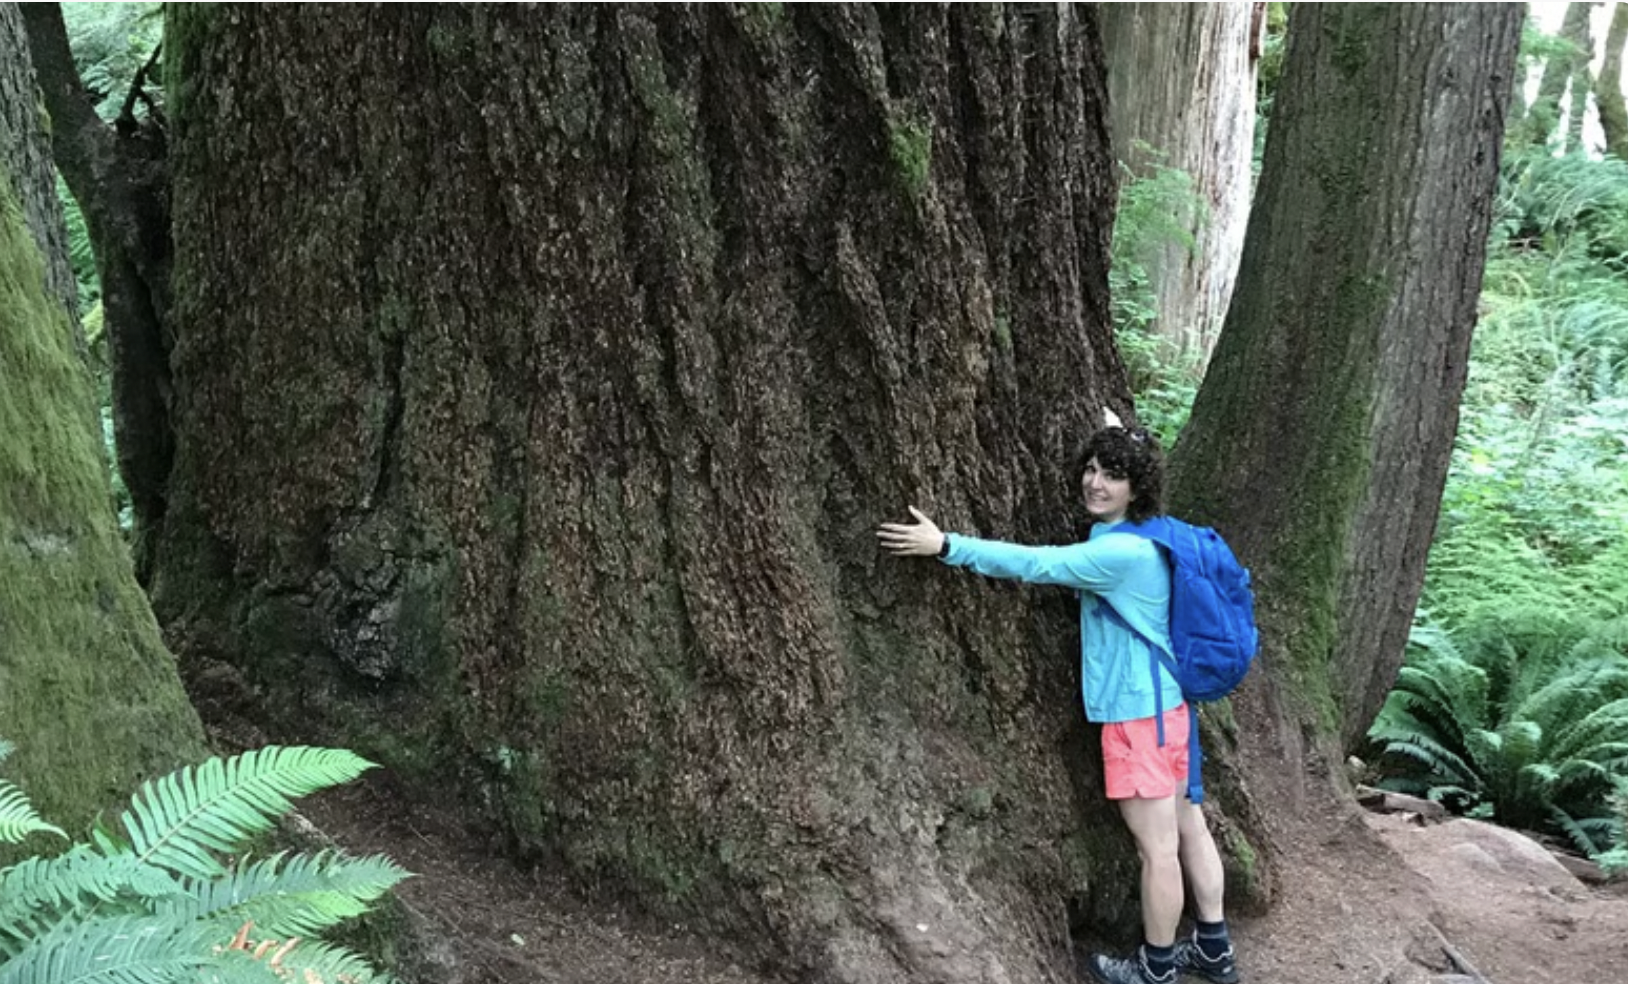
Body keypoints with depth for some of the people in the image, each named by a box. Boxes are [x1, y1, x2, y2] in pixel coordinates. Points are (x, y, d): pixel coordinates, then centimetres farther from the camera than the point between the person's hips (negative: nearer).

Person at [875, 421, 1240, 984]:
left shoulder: (1123, 553, -23)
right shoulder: (1141, 537, 5)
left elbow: (1035, 565, -26)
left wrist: (945, 546, -27)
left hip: (1138, 713, -10)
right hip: (1163, 703, 10)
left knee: (1157, 847, 4)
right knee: (1187, 828, 18)